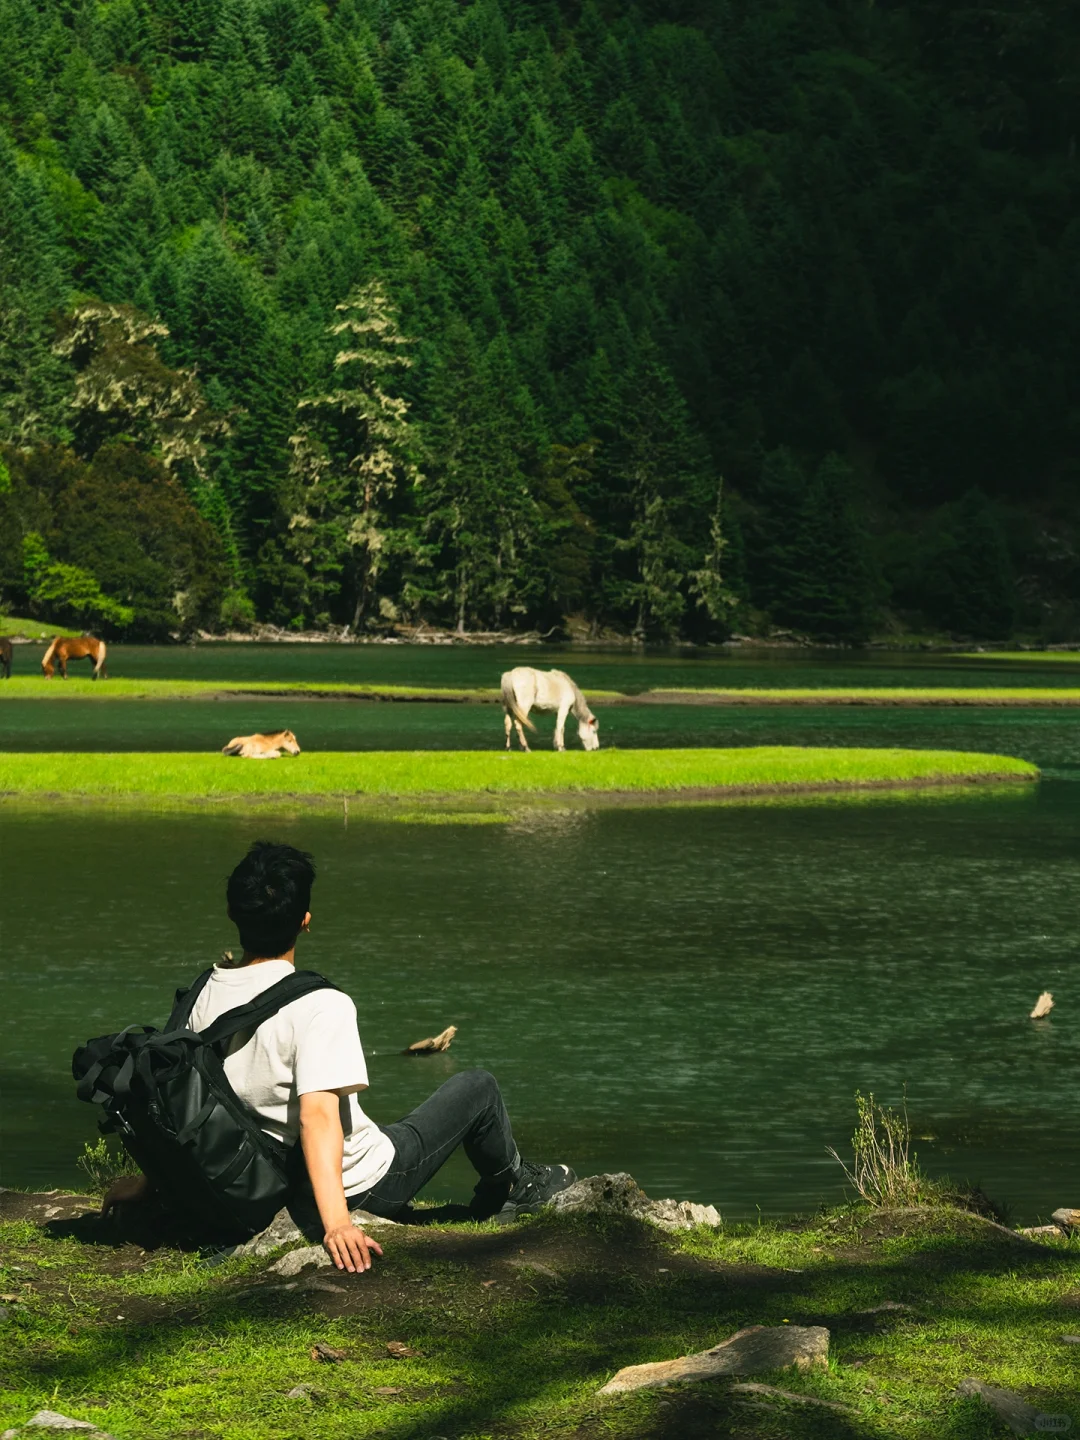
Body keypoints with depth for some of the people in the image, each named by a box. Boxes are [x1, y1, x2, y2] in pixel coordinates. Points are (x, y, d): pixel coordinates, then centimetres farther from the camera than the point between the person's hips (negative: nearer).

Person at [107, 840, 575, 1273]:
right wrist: (336, 1223, -40)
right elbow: (317, 1116, -36)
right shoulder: (320, 1006, -28)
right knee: (477, 1086, 13)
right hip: (362, 1188, -6)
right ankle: (512, 1185, 41)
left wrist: (147, 1183, 14)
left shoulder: (207, 996, -8)